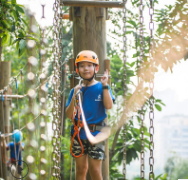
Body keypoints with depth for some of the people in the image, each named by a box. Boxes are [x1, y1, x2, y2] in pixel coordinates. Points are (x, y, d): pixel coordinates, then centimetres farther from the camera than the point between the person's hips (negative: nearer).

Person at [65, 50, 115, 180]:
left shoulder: (101, 87, 1)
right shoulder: (76, 90, 7)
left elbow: (109, 106, -15)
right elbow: (69, 115, 3)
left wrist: (104, 85, -17)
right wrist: (74, 98, -10)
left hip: (96, 134, -3)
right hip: (78, 133, 3)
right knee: (81, 169, 9)